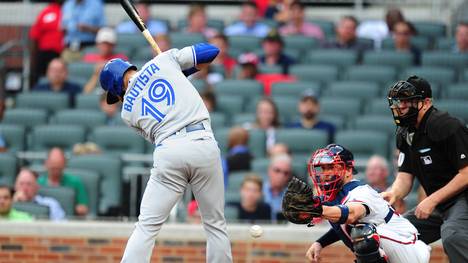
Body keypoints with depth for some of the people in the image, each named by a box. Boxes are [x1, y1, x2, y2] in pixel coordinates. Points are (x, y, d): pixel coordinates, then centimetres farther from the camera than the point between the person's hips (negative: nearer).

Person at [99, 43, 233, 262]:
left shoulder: (128, 110, 17)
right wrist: (182, 70, 33)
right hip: (204, 143, 1)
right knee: (216, 225, 12)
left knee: (147, 226, 4)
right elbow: (210, 51, 17)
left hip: (169, 152, -1)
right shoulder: (164, 60, 15)